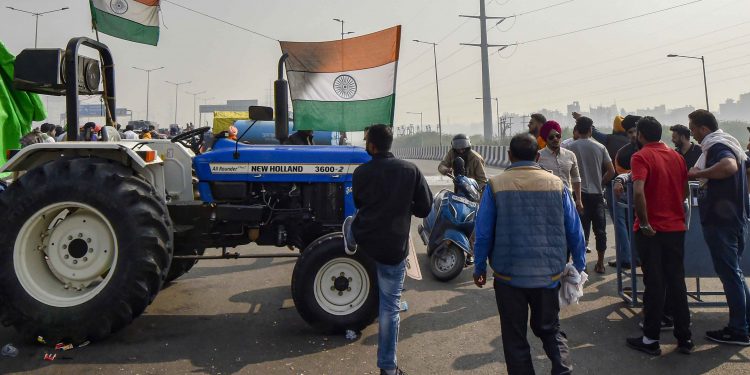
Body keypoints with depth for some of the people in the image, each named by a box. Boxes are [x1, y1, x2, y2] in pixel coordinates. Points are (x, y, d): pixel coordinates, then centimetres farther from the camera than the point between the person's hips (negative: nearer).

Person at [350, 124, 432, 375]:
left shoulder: (361, 172, -3)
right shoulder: (410, 170, -4)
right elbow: (424, 207, 0)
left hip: (363, 239, 1)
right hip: (394, 247, -1)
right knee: (390, 306, 7)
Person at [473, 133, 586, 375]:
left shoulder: (495, 185, -8)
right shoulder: (557, 184, -2)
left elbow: (483, 233, -7)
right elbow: (574, 231, 1)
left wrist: (479, 268, 5)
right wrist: (579, 265, 14)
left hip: (509, 275, -2)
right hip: (549, 274, 2)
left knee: (515, 336, 13)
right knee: (549, 328, 22)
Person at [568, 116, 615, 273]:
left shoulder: (572, 147, -6)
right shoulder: (600, 147, 1)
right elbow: (611, 171, 1)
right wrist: (600, 183, 15)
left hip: (580, 194, -2)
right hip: (597, 194, 2)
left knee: (582, 230, 2)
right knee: (600, 229, 10)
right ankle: (600, 264, 17)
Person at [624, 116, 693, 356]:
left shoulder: (641, 157, -12)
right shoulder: (676, 156, 8)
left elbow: (638, 192, -26)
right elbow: (685, 191, 14)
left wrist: (644, 223, -18)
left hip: (651, 230, -5)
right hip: (676, 227, 5)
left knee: (654, 284, 2)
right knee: (677, 282, 12)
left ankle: (651, 340, 11)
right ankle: (684, 338, 19)